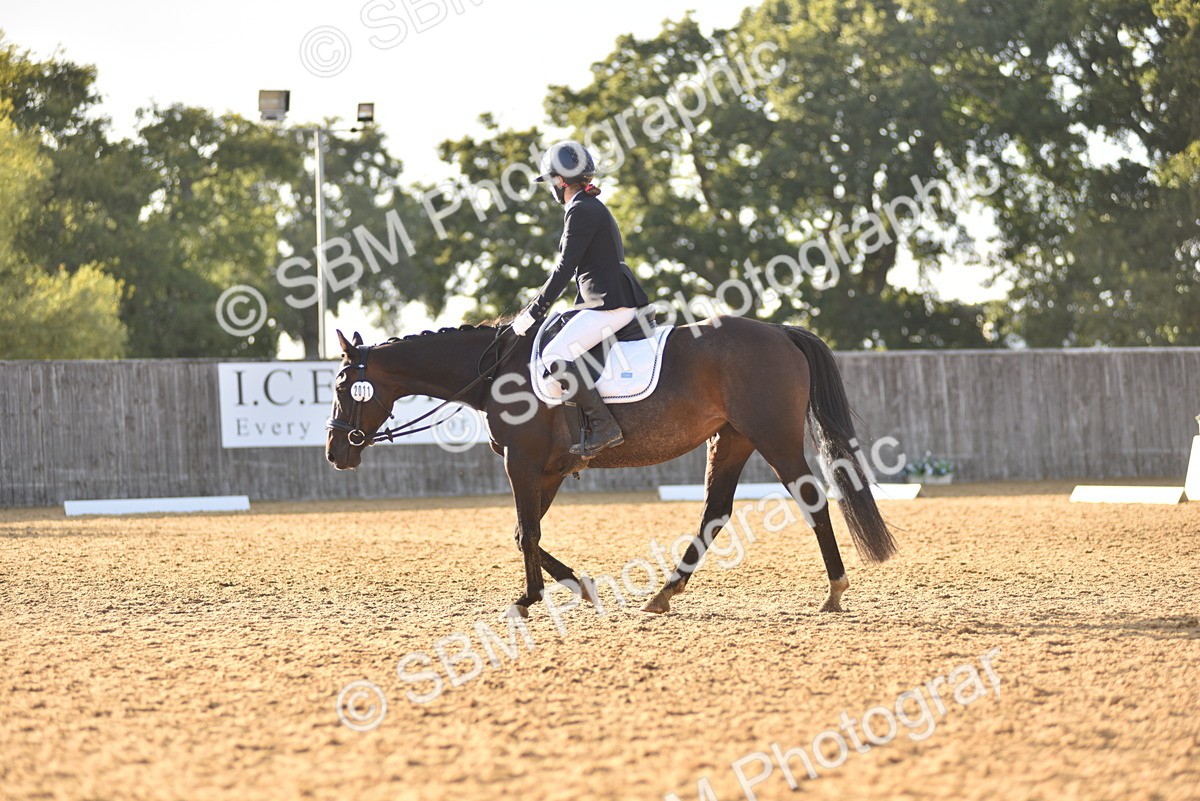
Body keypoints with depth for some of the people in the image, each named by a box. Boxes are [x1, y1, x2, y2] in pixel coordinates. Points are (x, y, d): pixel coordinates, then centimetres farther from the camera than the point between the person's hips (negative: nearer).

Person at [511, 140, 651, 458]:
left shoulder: (581, 211, -12)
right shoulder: (591, 207, 19)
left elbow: (564, 269, -15)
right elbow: (573, 269, 24)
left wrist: (534, 313, -10)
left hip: (612, 304, -11)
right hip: (608, 301, 11)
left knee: (555, 355, -21)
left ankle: (603, 425, -22)